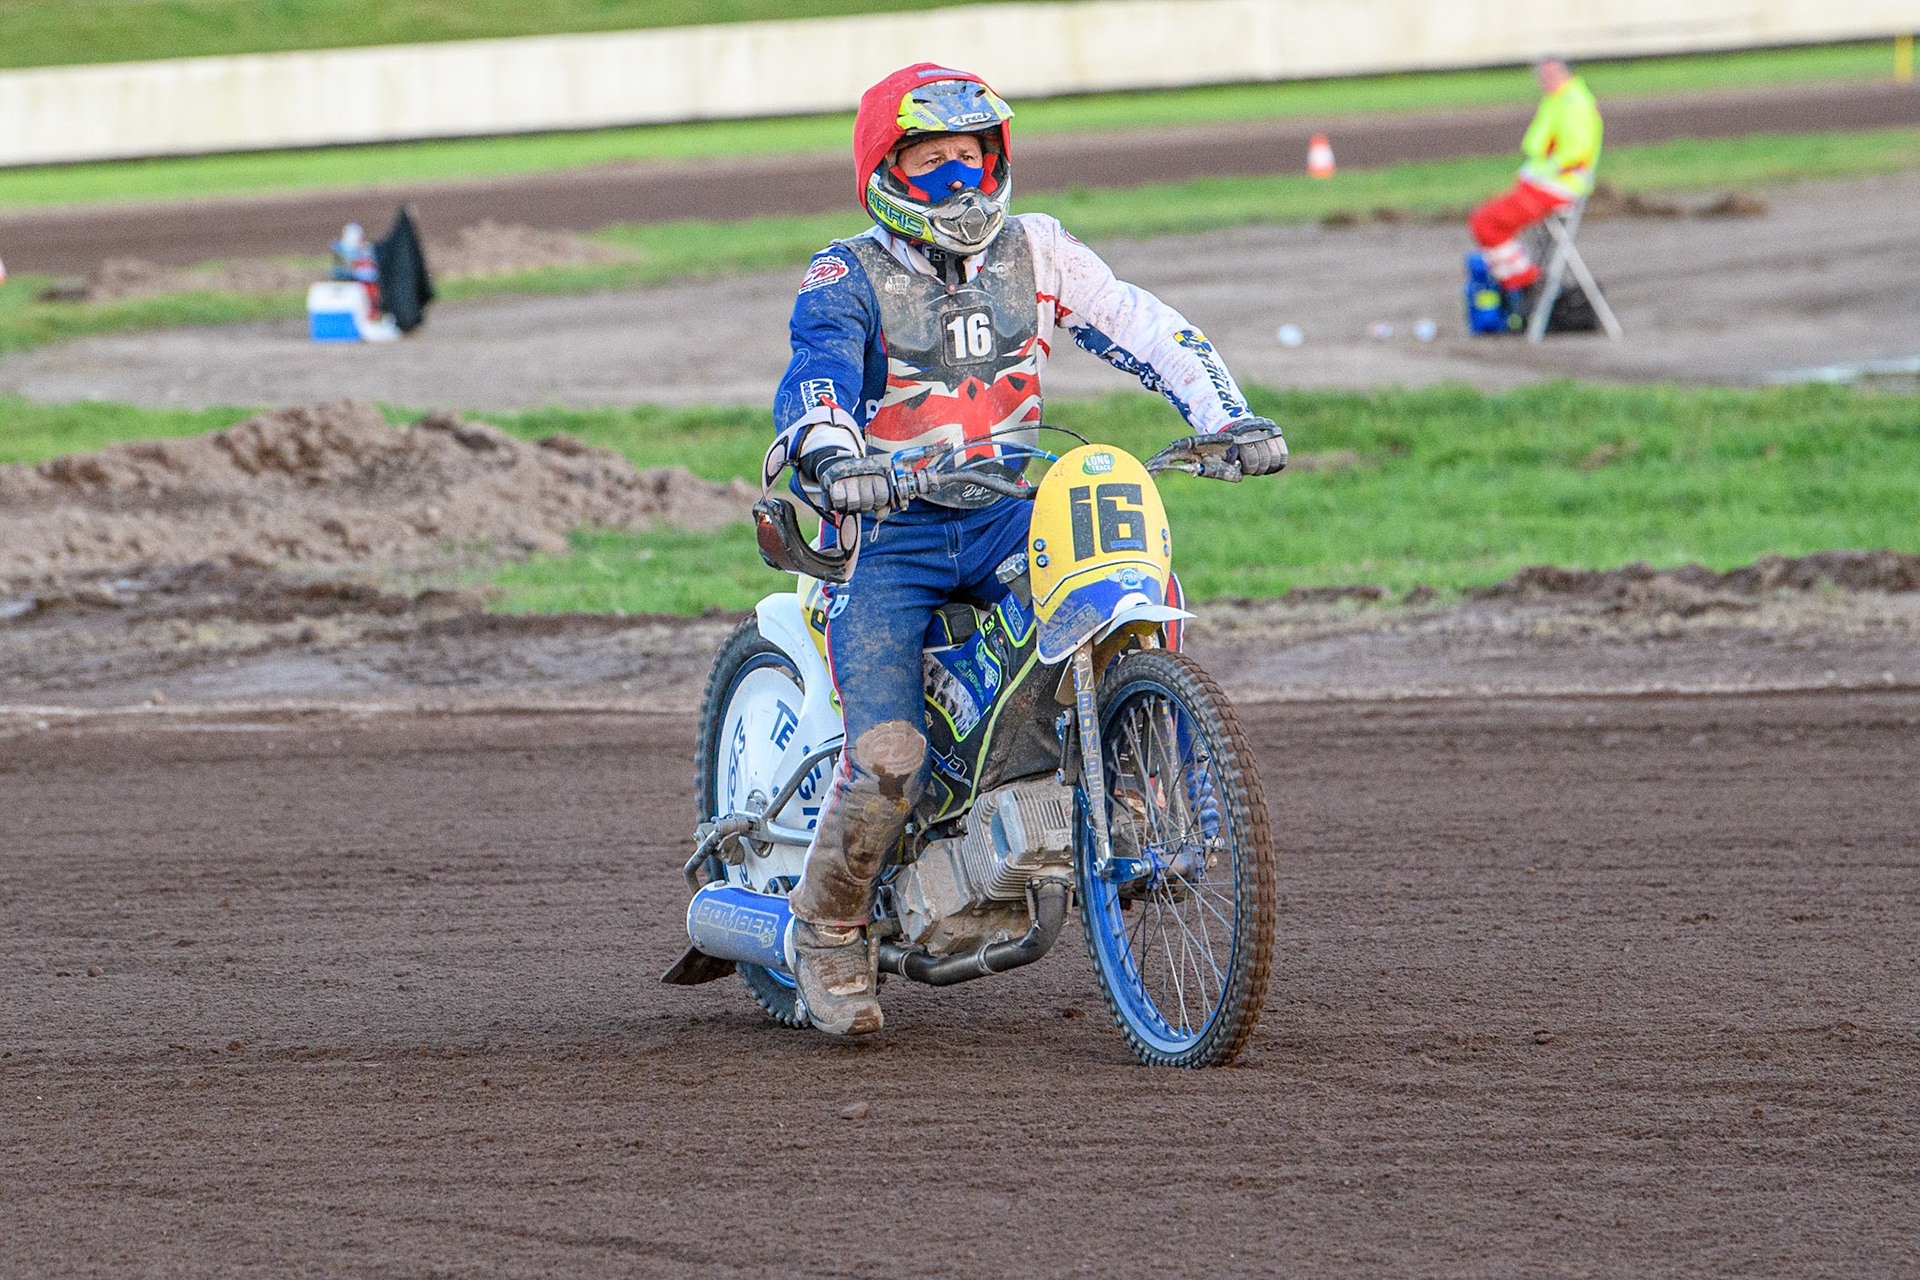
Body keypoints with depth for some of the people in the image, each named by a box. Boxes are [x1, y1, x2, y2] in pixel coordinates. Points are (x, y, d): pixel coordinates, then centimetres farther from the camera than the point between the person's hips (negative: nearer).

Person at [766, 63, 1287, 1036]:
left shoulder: (1033, 252, 8)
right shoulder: (847, 279, -4)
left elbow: (1145, 327, 3)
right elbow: (817, 372, -23)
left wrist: (1229, 416, -12)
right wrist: (832, 454, -45)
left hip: (1007, 517, 4)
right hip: (887, 531, -4)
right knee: (886, 754, -22)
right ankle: (827, 934, 1)